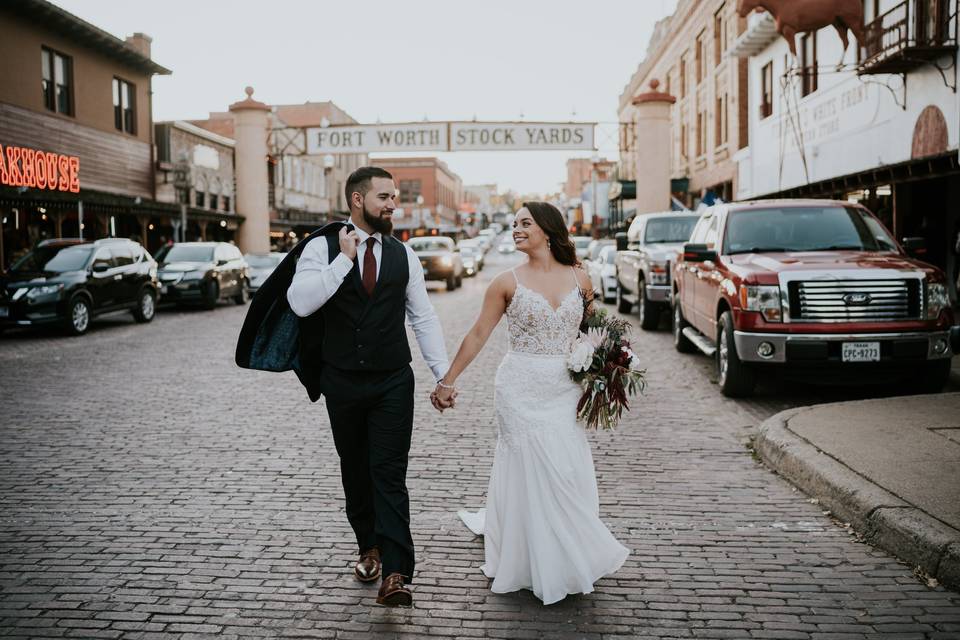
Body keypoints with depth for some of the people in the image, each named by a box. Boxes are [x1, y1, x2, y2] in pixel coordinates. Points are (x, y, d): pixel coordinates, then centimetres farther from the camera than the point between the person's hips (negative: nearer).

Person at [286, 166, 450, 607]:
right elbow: (300, 303, -19)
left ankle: (394, 574, -5)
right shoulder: (322, 248, -4)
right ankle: (369, 548, 35)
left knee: (390, 475, -5)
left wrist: (444, 373, 2)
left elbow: (423, 318, 7)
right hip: (342, 383, 0)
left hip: (393, 383, 0)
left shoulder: (403, 254, 4)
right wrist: (344, 259, -20)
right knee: (355, 472, 15)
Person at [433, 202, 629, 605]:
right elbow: (478, 335, -2)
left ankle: (570, 556, 28)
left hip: (565, 391, 3)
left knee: (569, 473, 6)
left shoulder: (579, 279, 3)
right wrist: (448, 381, -3)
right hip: (521, 389, -2)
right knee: (532, 473, 3)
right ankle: (536, 565, 21)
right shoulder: (508, 282, -4)